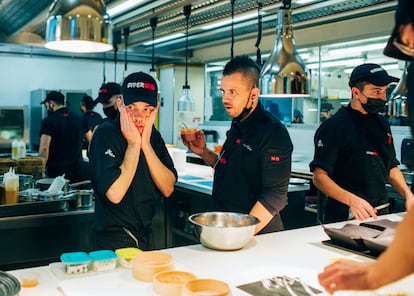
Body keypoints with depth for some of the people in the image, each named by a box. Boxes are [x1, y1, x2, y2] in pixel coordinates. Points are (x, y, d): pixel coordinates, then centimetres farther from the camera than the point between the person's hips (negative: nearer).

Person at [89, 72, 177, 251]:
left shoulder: (153, 136, 1)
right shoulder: (105, 133, -18)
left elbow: (168, 189, -8)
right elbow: (115, 194, -29)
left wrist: (146, 145, -16)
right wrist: (134, 144, -23)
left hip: (146, 235, 7)